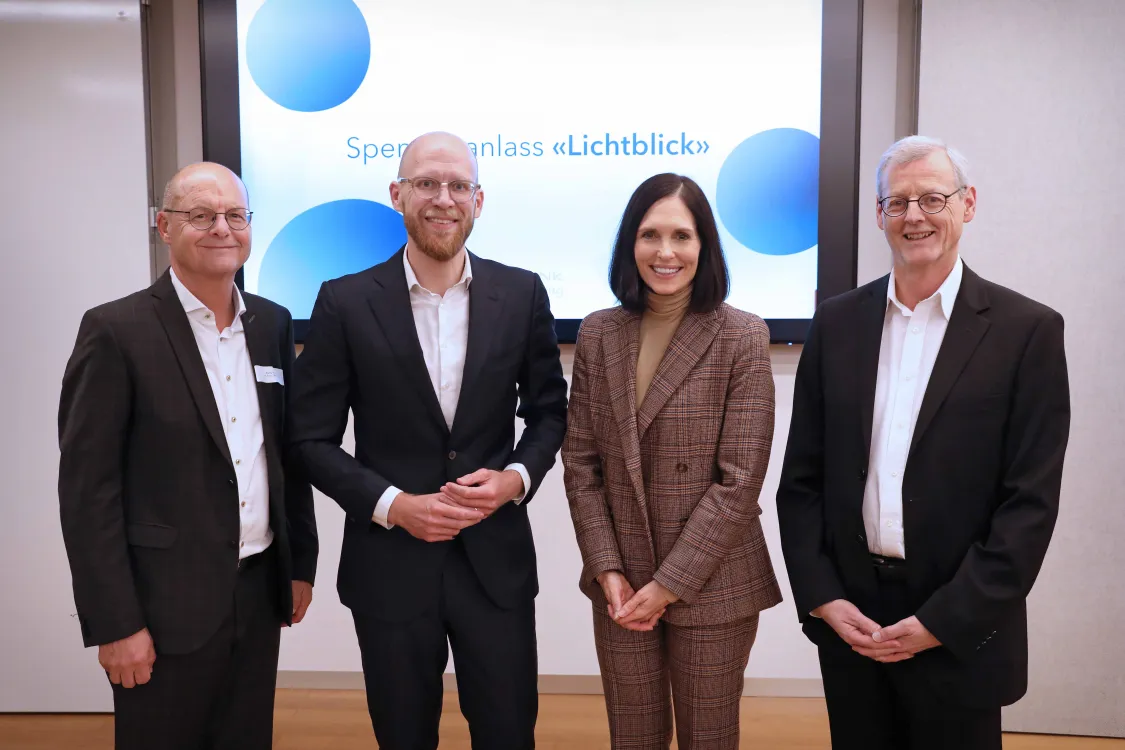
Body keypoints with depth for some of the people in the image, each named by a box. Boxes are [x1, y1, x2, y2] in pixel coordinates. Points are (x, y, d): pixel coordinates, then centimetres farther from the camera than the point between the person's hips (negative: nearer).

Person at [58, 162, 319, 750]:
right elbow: (87, 488, -11)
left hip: (259, 594, 5)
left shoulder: (272, 323, 5)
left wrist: (300, 563, 11)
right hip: (166, 607, -5)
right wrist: (115, 624, -12)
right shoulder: (117, 331, -11)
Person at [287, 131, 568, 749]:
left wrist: (517, 477, -10)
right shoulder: (345, 303, -6)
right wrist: (393, 505, -14)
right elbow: (312, 438, -3)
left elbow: (549, 410, 8)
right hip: (389, 564, 0)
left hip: (496, 560, 1)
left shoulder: (521, 293, -1)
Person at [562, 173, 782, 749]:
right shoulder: (598, 334, 1)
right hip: (621, 587, 3)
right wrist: (607, 570, -6)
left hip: (710, 588, -2)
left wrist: (670, 583, -12)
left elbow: (740, 478, -12)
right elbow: (580, 462, 2)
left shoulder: (741, 337, -9)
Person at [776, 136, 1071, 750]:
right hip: (848, 622, 3)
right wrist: (821, 597, -4)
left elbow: (1031, 503, -8)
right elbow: (801, 477, 3)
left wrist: (943, 621, -12)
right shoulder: (837, 322, 2)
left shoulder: (1028, 330, -6)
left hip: (962, 633, -2)